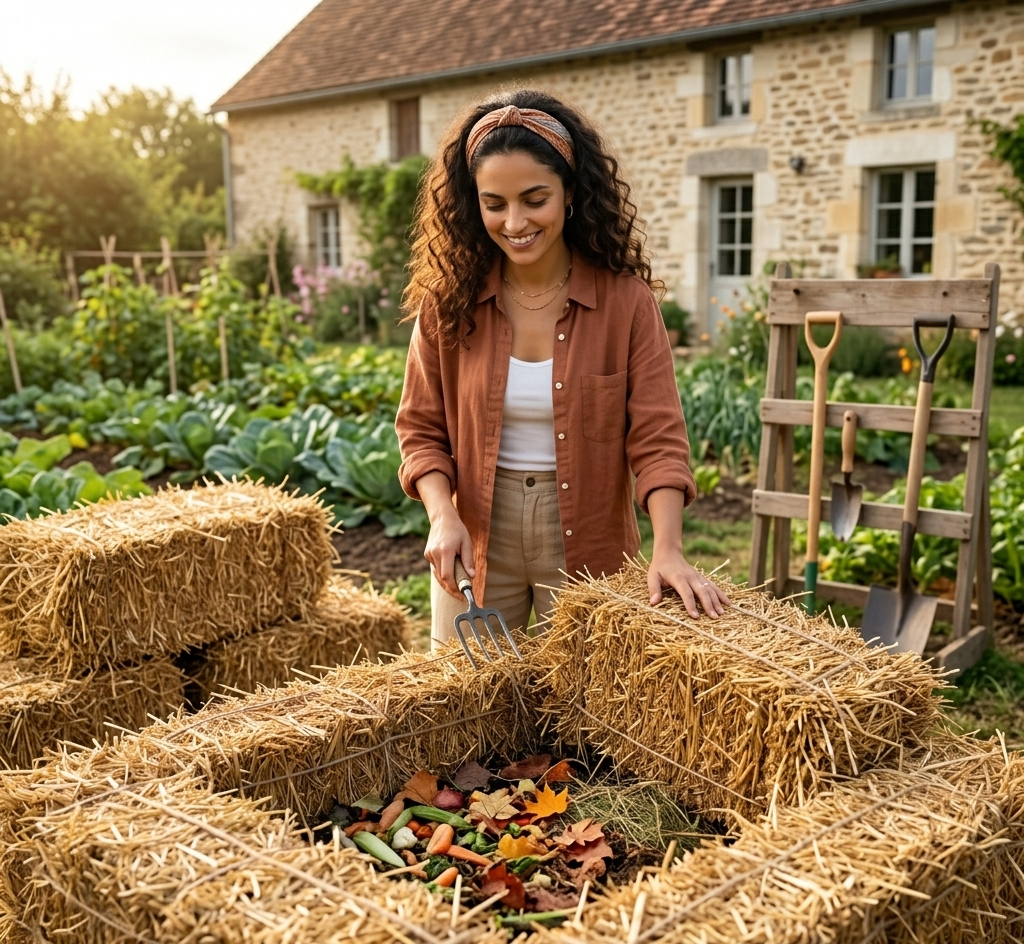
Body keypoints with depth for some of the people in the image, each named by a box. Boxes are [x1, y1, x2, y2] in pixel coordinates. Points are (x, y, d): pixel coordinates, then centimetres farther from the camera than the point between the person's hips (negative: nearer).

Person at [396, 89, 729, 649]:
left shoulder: (624, 299, -10)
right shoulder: (449, 299, -5)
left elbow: (657, 437, -12)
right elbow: (421, 429, 0)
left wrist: (667, 550, -26)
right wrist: (443, 517, -16)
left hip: (586, 543, -1)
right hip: (478, 542, 1)